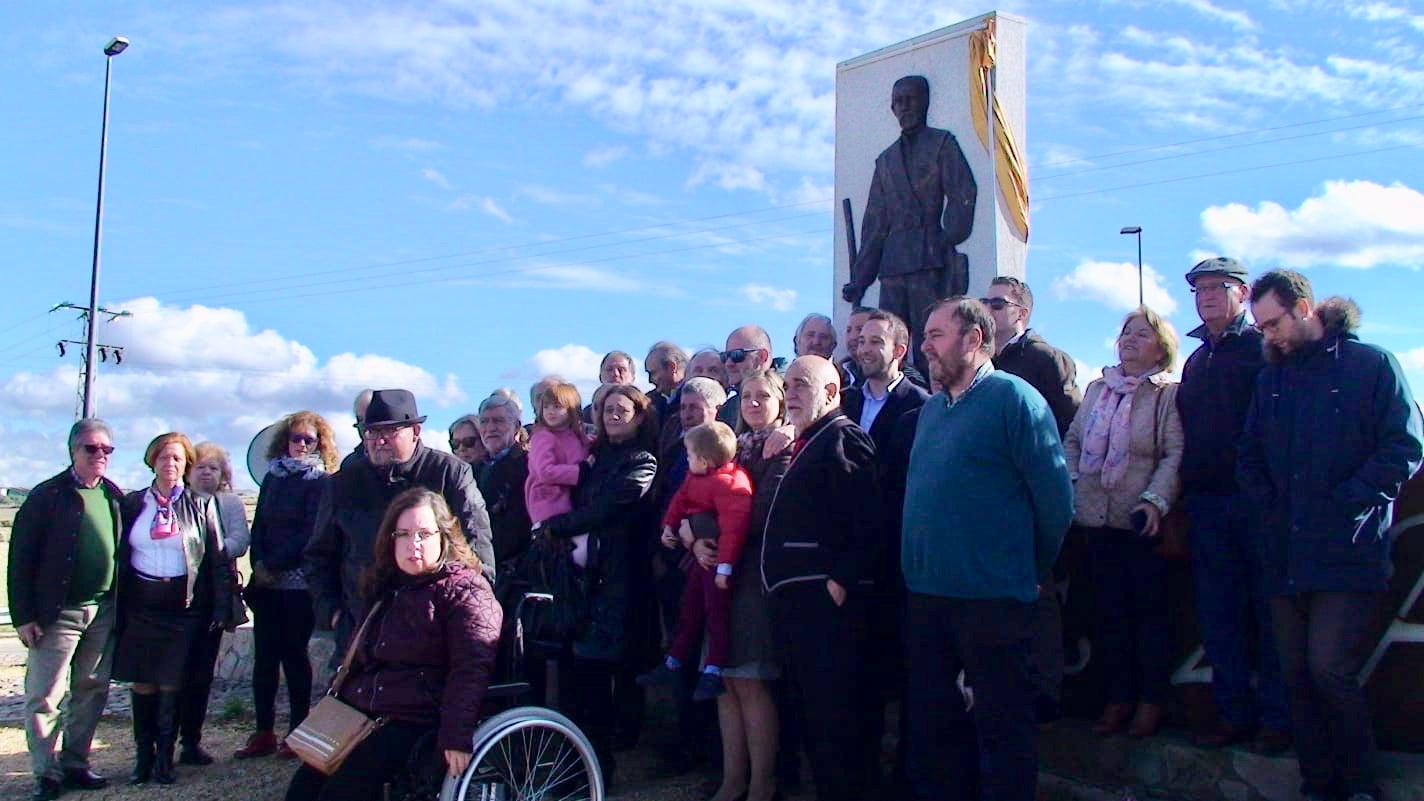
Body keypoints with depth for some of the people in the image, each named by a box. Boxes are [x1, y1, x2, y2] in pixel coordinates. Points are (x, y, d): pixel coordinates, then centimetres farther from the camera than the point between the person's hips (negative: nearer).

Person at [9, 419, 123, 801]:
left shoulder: (115, 497, 8)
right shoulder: (48, 495, -6)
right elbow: (21, 557, -7)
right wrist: (24, 616, -11)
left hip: (103, 612, 5)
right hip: (57, 613, -5)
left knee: (91, 692, 11)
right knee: (44, 697, -1)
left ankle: (75, 764, 23)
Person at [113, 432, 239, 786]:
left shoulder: (200, 505, 3)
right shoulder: (133, 504, 9)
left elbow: (218, 558, 1)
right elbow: (120, 556, 9)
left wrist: (222, 608, -6)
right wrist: (118, 609, 3)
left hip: (184, 606, -2)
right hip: (141, 606, 2)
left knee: (171, 684, -1)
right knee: (142, 683, 4)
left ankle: (165, 757, 9)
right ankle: (143, 757, 14)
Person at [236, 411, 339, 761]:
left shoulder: (321, 482, -2)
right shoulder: (273, 477, 15)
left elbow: (310, 534, -9)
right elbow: (259, 525, 12)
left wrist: (274, 565, -10)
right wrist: (259, 565, -3)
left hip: (299, 583, -5)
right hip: (267, 582, 5)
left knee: (294, 654, -2)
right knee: (264, 655, 3)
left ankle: (298, 731, 6)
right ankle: (263, 733, 9)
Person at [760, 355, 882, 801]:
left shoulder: (843, 439, -8)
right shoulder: (802, 446, 22)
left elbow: (866, 524, -17)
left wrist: (840, 581, -21)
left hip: (828, 599, -9)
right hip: (792, 598, 10)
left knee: (836, 714, -6)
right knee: (811, 710, 13)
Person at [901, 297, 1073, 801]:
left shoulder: (1013, 398, -9)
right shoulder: (931, 408, 14)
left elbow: (1054, 496, -10)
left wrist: (1032, 569, -1)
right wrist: (919, 564, 16)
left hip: (990, 596, -7)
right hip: (925, 591, 7)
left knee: (1003, 723, 3)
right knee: (930, 719, 15)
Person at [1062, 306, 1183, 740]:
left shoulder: (1169, 394, -2)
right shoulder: (1097, 389, 15)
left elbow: (1176, 454, -10)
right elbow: (1072, 440, 15)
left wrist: (1155, 500, -21)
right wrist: (1072, 484, 0)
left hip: (1142, 521, -5)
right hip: (1097, 517, 5)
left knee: (1150, 610, 3)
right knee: (1109, 610, 9)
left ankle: (1151, 700, 13)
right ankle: (1119, 697, 18)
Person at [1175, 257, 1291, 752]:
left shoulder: (1263, 349, -2)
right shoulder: (1197, 360, 18)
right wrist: (1183, 499, 13)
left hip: (1256, 501, -6)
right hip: (1206, 504, 6)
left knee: (1270, 614, 0)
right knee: (1220, 619, 9)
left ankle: (1277, 718, 8)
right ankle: (1235, 714, 18)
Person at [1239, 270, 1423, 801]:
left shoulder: (1371, 364, 0)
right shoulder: (1272, 376, 16)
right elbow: (1250, 458, 20)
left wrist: (1344, 503, -13)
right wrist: (1269, 512, 4)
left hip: (1348, 553, -5)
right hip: (1286, 554, 6)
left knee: (1329, 668, -13)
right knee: (1296, 673, 6)